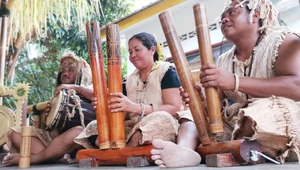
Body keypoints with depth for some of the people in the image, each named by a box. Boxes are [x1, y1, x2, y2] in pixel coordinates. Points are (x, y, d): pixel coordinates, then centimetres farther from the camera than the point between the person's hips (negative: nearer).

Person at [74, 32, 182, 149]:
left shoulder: (166, 71, 0)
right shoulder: (130, 79, 17)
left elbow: (174, 108, -14)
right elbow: (126, 114, 11)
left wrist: (135, 107, -25)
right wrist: (108, 107, -12)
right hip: (133, 129, 5)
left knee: (161, 118, -37)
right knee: (94, 127, -7)